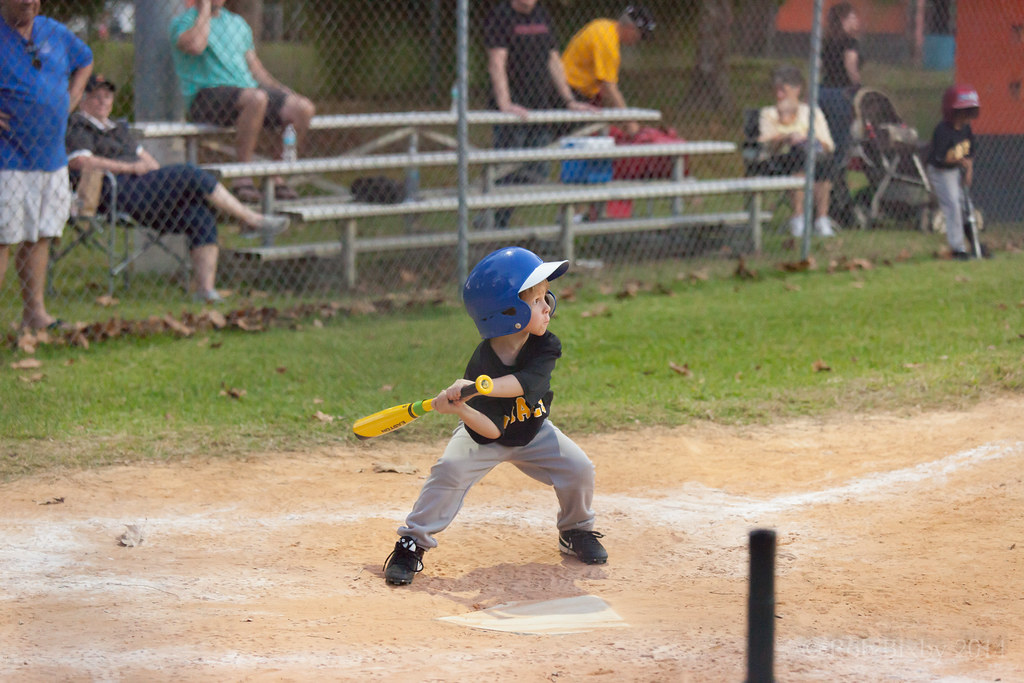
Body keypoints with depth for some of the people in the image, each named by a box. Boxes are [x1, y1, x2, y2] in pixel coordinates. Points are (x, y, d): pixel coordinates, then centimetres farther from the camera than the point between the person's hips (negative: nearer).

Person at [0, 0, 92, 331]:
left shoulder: (55, 33, 10)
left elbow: (85, 60, 30)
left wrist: (71, 97, 14)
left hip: (52, 157, 7)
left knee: (40, 236, 10)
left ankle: (35, 313, 16)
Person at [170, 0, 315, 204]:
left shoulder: (237, 22, 24)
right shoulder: (184, 22, 4)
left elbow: (255, 67, 23)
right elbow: (195, 46, -21)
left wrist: (284, 91, 8)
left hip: (248, 89, 7)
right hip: (206, 96, -7)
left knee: (304, 108, -16)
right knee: (257, 97, -38)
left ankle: (276, 178, -9)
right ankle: (243, 177, -31)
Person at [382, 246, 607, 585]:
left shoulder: (545, 347, -22)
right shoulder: (482, 363, -29)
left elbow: (524, 382, -42)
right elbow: (491, 431, -29)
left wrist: (476, 388, -54)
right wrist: (462, 409, -48)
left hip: (533, 433, 3)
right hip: (487, 435, -3)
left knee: (579, 469, -14)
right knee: (450, 470, -26)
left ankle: (575, 532, 15)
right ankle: (413, 543, -12)